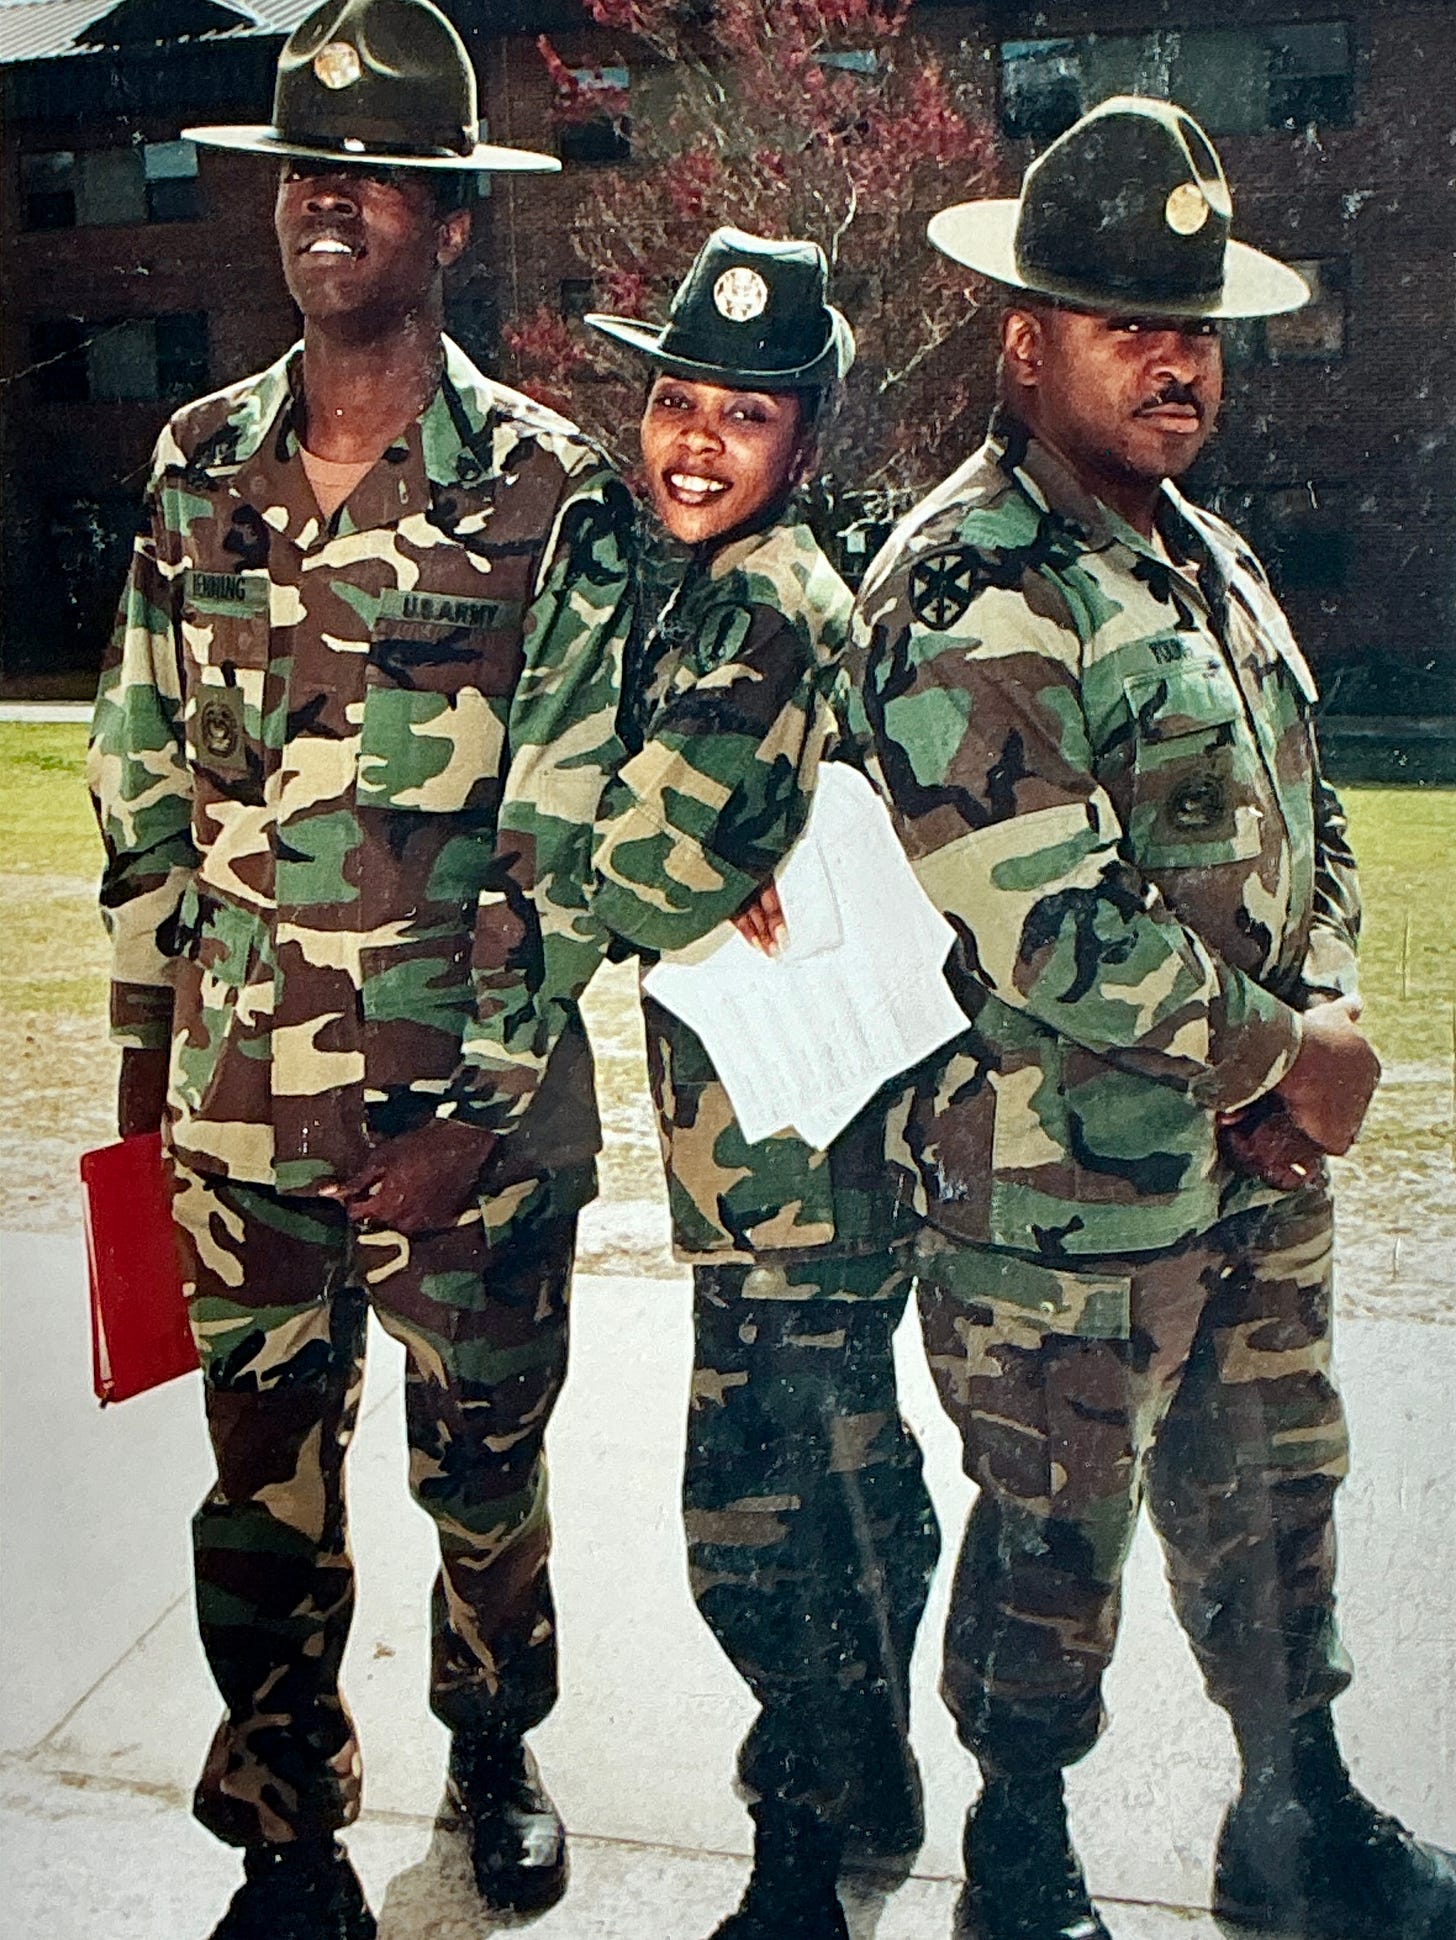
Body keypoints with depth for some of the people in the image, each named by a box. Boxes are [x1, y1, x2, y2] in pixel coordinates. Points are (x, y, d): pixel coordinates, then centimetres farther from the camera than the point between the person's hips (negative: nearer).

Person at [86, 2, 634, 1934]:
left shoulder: (549, 494, -6)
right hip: (238, 1099, 3)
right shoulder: (199, 465, 6)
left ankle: (495, 1747, 43)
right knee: (263, 1483, 12)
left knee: (484, 1460, 15)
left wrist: (478, 1105, -11)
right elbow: (140, 773, 11)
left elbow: (566, 830, -8)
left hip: (475, 1100, -3)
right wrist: (144, 1032, 11)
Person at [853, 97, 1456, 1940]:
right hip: (1064, 1191, -8)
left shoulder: (1205, 556, 11)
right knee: (1056, 1544, 11)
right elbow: (1057, 933, -25)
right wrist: (1296, 1055, -14)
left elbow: (1308, 818, 16)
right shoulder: (963, 594, -18)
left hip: (1258, 1165, 8)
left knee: (1270, 1500, 22)